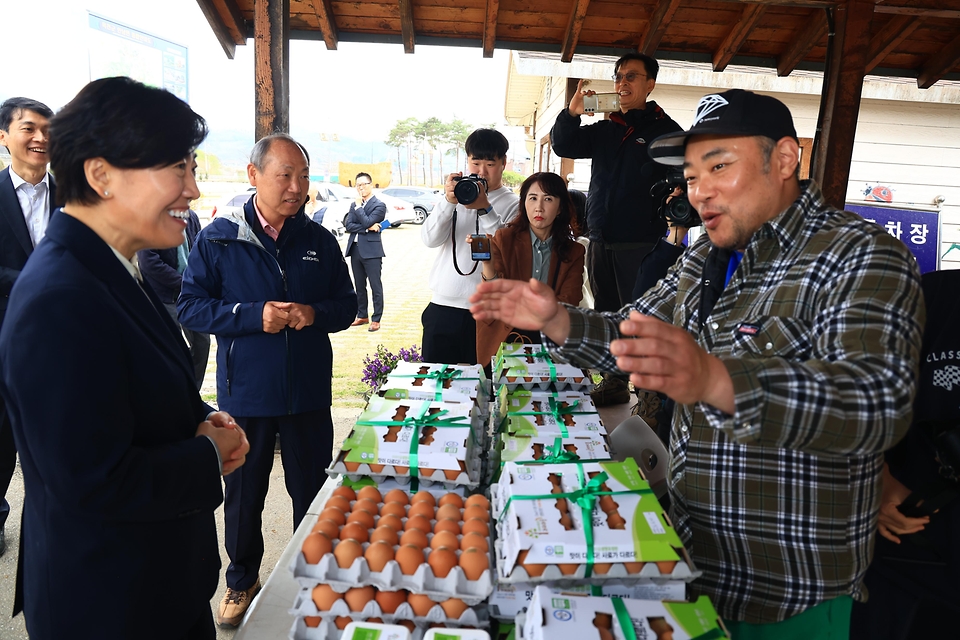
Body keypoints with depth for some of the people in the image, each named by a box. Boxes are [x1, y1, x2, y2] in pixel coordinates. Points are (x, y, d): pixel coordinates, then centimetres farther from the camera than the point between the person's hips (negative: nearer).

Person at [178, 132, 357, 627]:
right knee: (243, 493, 16)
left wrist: (314, 314, -15)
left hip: (309, 393, 2)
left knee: (312, 490, 13)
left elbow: (347, 307, 7)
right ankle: (242, 581, 39)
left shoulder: (319, 240, 3)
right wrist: (254, 314, -19)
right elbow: (190, 307, -6)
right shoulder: (218, 238, -4)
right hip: (245, 394, -1)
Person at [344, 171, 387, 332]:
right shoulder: (354, 205, 14)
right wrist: (367, 228, -11)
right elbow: (348, 225, 1)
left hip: (371, 251, -6)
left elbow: (366, 222, -16)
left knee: (376, 287, -2)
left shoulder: (379, 205, -4)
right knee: (359, 286, 13)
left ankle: (376, 319, 4)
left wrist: (358, 206, -8)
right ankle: (362, 316, 23)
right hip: (355, 250, 6)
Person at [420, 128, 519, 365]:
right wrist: (448, 201, -16)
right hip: (442, 307, 3)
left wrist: (485, 209, -22)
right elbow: (430, 239, -2)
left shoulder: (513, 204, 1)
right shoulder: (457, 193, 10)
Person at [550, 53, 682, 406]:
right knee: (606, 315, 12)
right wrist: (571, 113, -10)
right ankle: (613, 384, 24)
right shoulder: (604, 129, 17)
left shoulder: (666, 131, 1)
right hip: (600, 241, 6)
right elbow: (563, 146, 7)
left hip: (641, 244, -6)